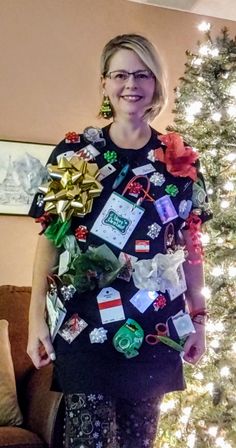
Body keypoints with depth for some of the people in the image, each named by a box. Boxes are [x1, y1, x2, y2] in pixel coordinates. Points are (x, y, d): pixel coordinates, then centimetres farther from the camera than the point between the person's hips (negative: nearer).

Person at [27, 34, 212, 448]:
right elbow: (50, 236, 0)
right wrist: (37, 316, -5)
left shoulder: (180, 161, 5)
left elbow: (190, 246, 9)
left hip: (158, 330, 2)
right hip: (85, 327, -1)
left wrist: (198, 318, 8)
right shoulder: (73, 153, 1)